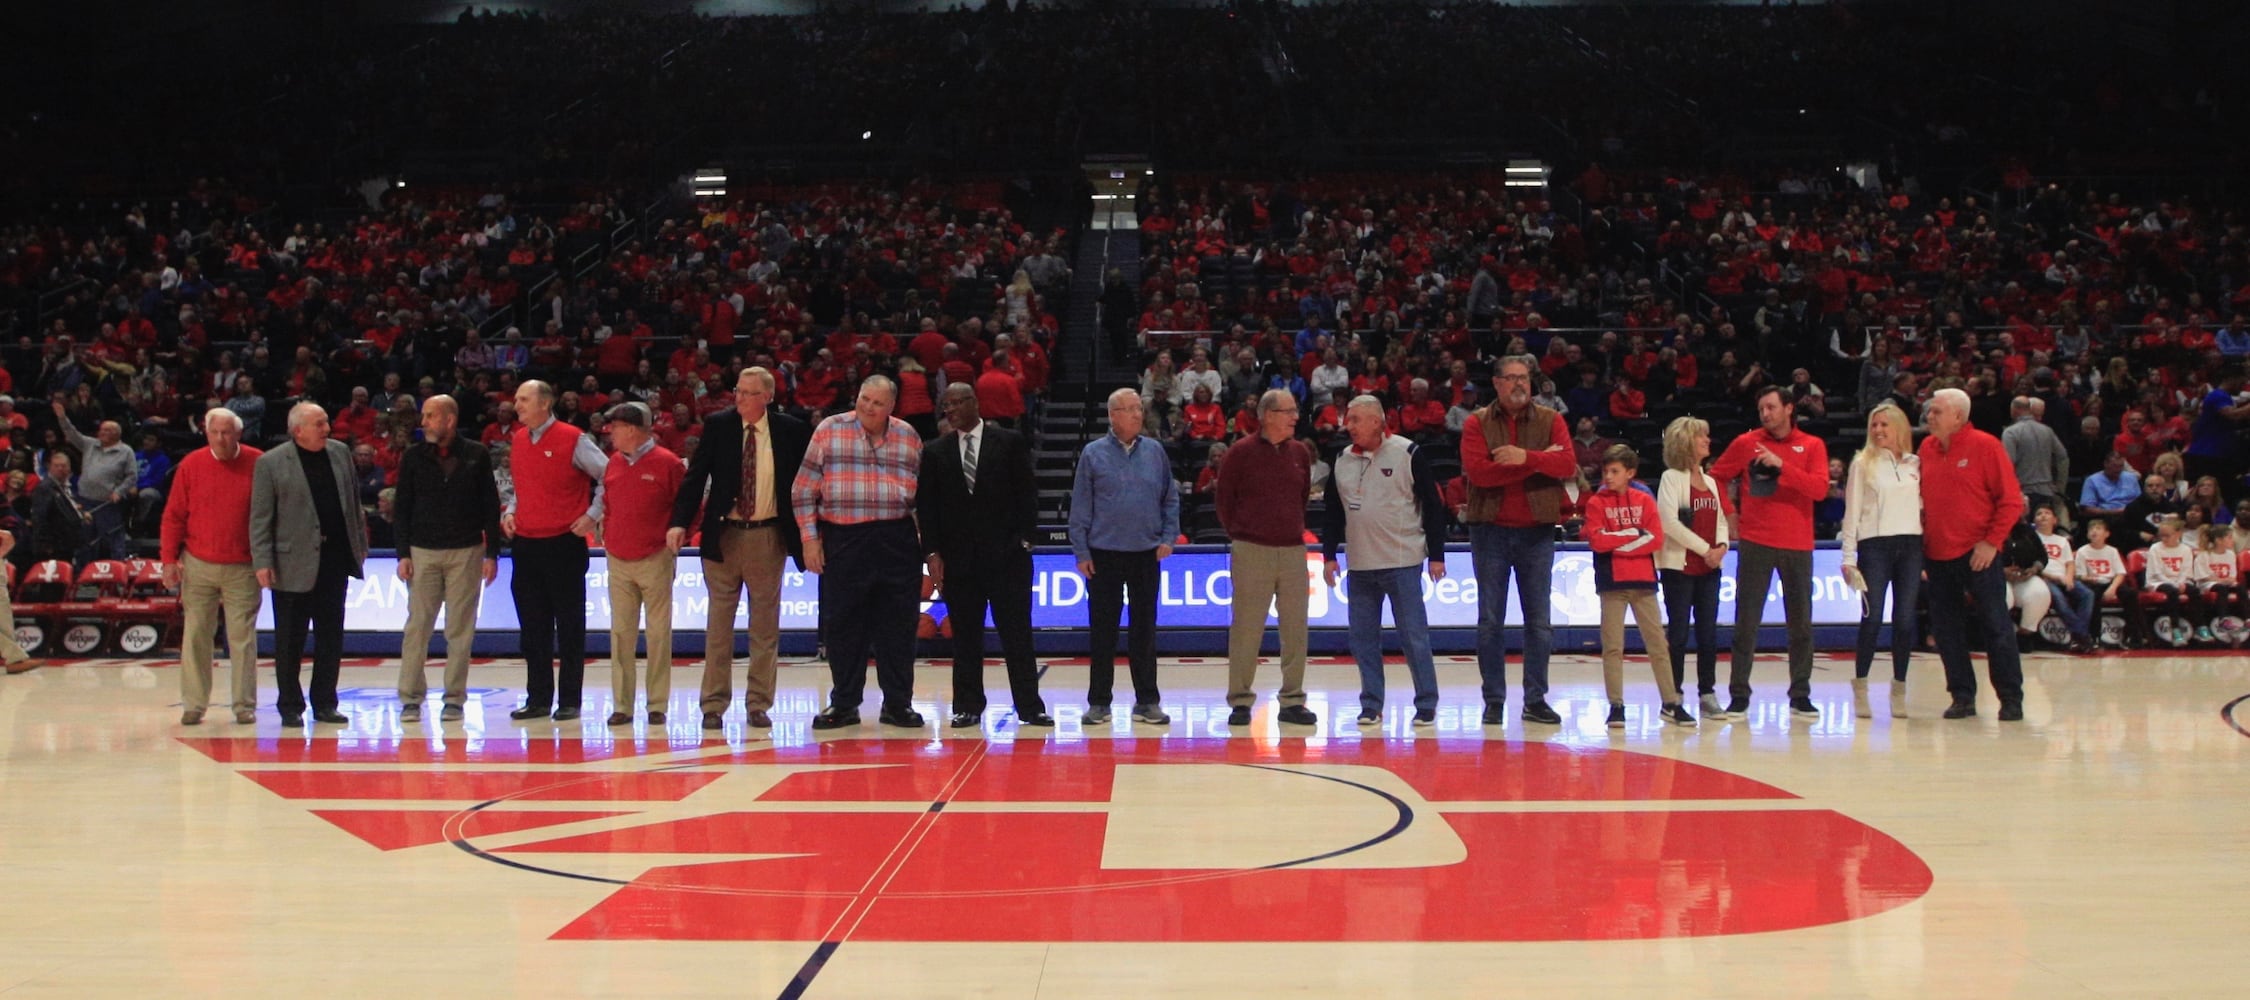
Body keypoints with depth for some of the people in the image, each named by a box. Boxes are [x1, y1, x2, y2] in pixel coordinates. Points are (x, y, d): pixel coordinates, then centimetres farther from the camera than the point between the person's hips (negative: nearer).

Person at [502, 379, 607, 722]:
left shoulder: (572, 440, -7)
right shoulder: (517, 440, 11)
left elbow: (610, 476, -5)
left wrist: (592, 515, -8)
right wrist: (509, 510, 10)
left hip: (564, 543, -6)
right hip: (526, 543, 6)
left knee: (569, 626, 1)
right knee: (533, 626, 9)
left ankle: (570, 700, 7)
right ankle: (538, 698, 16)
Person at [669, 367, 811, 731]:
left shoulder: (791, 430, -1)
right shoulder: (718, 426, 0)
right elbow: (695, 476, -3)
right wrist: (679, 522, -15)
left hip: (768, 537, 0)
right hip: (723, 535, 0)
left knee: (765, 625, 6)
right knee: (719, 623, 4)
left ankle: (758, 705, 14)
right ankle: (714, 705, 10)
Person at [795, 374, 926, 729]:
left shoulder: (908, 437, 9)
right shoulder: (829, 431, 2)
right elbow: (804, 490, 3)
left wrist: (927, 541, 9)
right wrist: (809, 538, -3)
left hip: (897, 542, 1)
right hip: (843, 542, -1)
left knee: (898, 626, 3)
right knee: (842, 626, 3)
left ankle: (898, 703, 14)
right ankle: (844, 704, 14)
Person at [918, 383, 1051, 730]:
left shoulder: (1010, 442, 4)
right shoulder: (935, 453, 9)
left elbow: (1027, 493, 3)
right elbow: (926, 506, 7)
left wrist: (1024, 539, -5)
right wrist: (932, 552, -2)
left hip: (1007, 554, -2)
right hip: (958, 556, 2)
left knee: (1017, 634, -1)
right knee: (965, 637, 5)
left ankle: (1029, 707, 3)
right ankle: (968, 707, 12)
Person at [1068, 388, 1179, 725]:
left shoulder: (1155, 452, 5)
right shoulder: (1093, 453, -1)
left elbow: (1170, 498, 9)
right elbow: (1080, 505, -1)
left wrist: (1168, 537, -1)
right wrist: (1081, 551, -4)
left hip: (1146, 554, 2)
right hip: (1103, 554, -2)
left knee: (1144, 628, 7)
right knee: (1102, 629, 3)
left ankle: (1147, 700, 14)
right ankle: (1099, 701, 11)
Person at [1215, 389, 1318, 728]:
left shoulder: (1300, 453, 8)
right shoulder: (1241, 453, -4)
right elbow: (1224, 499, 3)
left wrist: (1295, 529, 13)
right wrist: (1238, 535, 5)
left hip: (1293, 551, 4)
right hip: (1251, 553, -4)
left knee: (1295, 629, 4)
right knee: (1246, 629, -1)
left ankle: (1292, 700, 12)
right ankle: (1240, 701, 7)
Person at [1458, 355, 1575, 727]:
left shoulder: (1550, 421, 5)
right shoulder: (1477, 424, 0)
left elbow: (1568, 465, -10)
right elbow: (1477, 471, -16)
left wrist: (1526, 456, -25)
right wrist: (1540, 461, -16)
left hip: (1536, 531, 1)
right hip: (1490, 531, -1)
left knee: (1540, 621, 5)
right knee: (1490, 621, 3)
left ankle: (1535, 700, 12)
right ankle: (1494, 700, 10)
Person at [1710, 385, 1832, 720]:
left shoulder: (1812, 446, 4)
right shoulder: (1746, 443, 4)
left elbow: (1819, 488, -10)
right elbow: (1717, 477, 11)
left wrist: (1781, 465, -18)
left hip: (1797, 545, 1)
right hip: (1756, 542, -1)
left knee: (1801, 623, 6)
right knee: (1747, 622, -2)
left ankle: (1800, 695, 16)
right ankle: (1739, 695, 3)